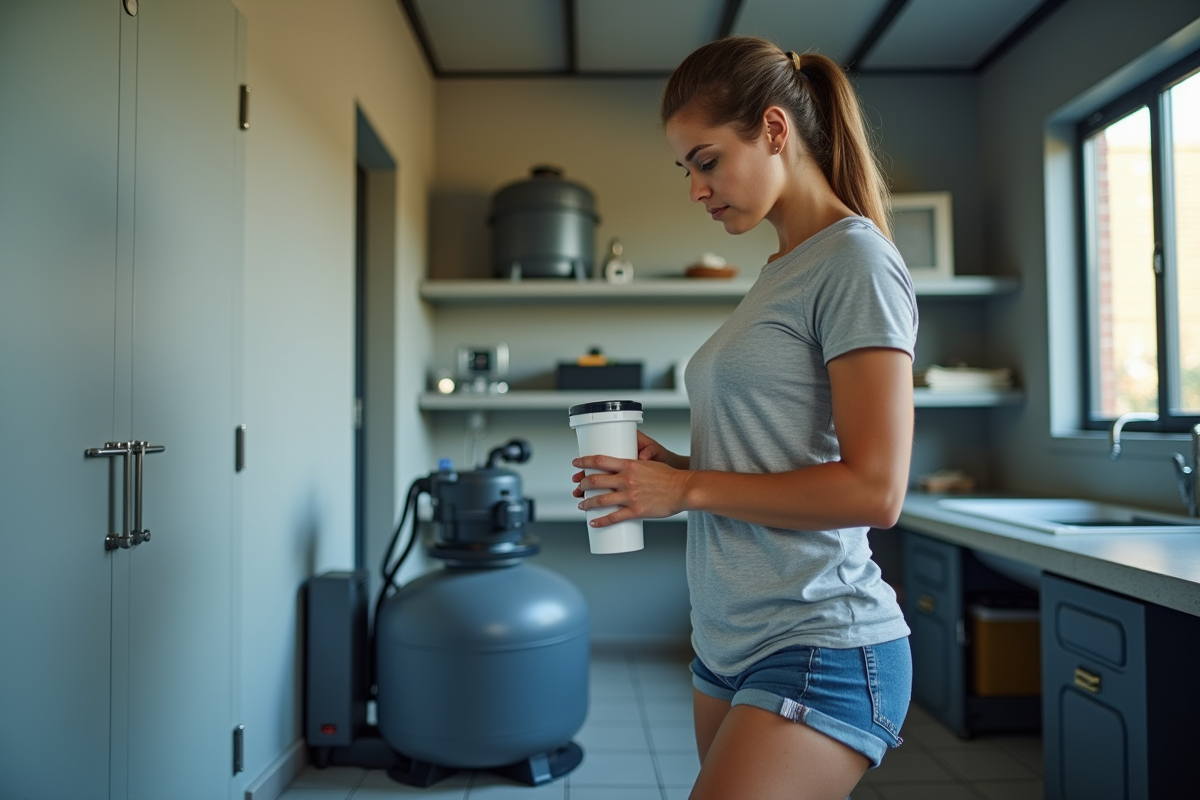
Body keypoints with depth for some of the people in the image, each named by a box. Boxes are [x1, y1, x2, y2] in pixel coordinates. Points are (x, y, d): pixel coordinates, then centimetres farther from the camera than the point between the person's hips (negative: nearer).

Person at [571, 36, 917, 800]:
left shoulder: (857, 261, -10)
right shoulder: (779, 272, 13)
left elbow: (874, 490, -17)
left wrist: (688, 489, -11)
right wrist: (670, 466, 1)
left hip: (819, 650, -7)